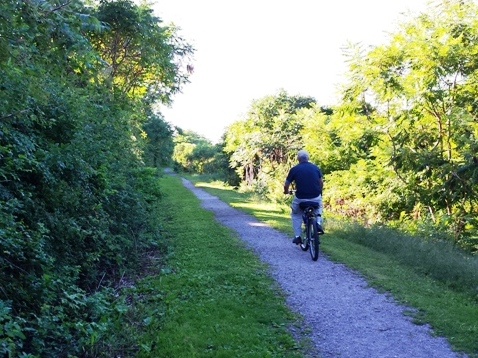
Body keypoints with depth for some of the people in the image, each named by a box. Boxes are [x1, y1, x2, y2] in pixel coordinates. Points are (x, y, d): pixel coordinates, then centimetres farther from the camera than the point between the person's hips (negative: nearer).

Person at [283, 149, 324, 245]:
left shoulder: (294, 169, -1)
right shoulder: (315, 167, 6)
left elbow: (286, 185, 4)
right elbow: (321, 182, 13)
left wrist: (286, 191, 26)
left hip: (300, 199, -2)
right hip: (315, 198, 2)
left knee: (295, 214, 25)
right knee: (318, 206, 36)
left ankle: (297, 236, 15)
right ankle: (318, 223, 14)